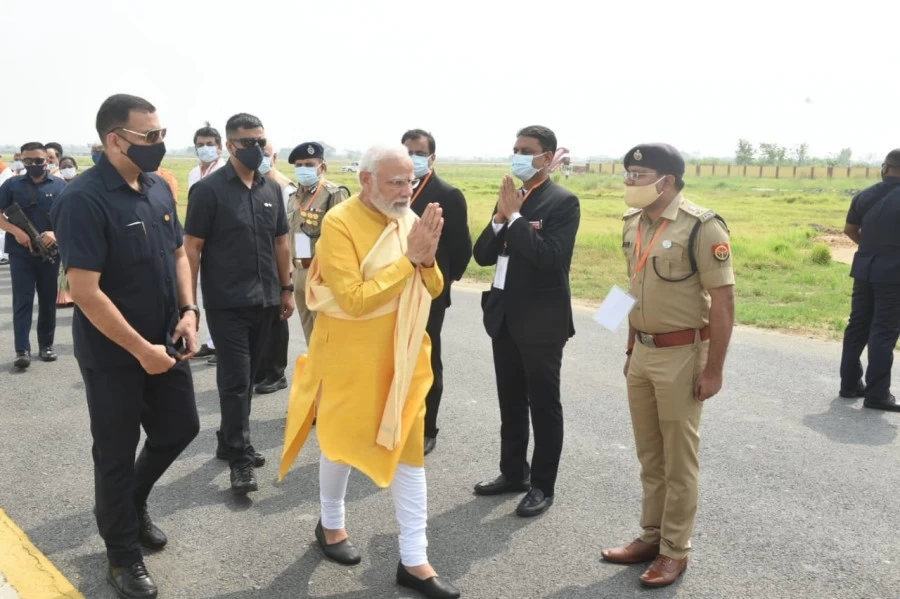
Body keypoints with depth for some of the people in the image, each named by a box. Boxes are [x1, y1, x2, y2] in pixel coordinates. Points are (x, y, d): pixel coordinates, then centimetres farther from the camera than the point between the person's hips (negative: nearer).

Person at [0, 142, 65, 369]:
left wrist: (56, 234, -16)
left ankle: (46, 345, 19)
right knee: (22, 301, -4)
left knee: (48, 300, 8)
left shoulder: (60, 185, 5)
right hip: (20, 253, -1)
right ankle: (22, 349, -5)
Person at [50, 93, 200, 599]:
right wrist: (140, 350, -19)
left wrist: (189, 311, -2)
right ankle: (124, 555, 29)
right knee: (117, 453, 8)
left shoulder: (159, 188, 3)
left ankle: (133, 503, 45)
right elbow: (86, 292, -23)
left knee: (181, 427, 17)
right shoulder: (84, 199, -20)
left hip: (168, 343, 7)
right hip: (113, 354, -7)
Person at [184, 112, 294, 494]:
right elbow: (191, 247, -8)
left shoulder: (272, 189, 10)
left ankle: (229, 443, 30)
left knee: (248, 378, 14)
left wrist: (286, 289, 13)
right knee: (235, 380, -3)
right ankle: (241, 458, 7)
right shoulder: (208, 189, -7)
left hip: (265, 301, 6)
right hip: (227, 303, -5)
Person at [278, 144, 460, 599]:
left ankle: (413, 560, 16)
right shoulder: (339, 223, -17)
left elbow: (432, 289, 4)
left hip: (402, 355, 5)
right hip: (350, 356, -5)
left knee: (408, 447, 6)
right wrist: (409, 258, -25)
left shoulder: (410, 219, 2)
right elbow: (355, 299, -25)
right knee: (341, 440, 14)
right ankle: (331, 524, 41)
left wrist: (428, 258, -16)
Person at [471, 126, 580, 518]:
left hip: (541, 320, -7)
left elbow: (550, 257, -24)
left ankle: (542, 486, 17)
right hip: (504, 316, 7)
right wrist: (500, 218, -9)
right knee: (510, 402, 17)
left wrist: (515, 217, -18)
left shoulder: (563, 202, -10)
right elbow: (482, 255, 7)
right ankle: (513, 473, 32)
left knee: (543, 405, 5)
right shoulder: (509, 198, 12)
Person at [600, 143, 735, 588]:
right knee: (649, 455, 16)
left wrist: (713, 369, -16)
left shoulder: (701, 227, -16)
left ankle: (675, 550, 21)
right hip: (641, 353, 7)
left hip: (682, 355, -7)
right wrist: (631, 349, 15)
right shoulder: (633, 223, 5)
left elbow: (723, 302, -16)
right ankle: (651, 535, 31)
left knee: (679, 459, 6)